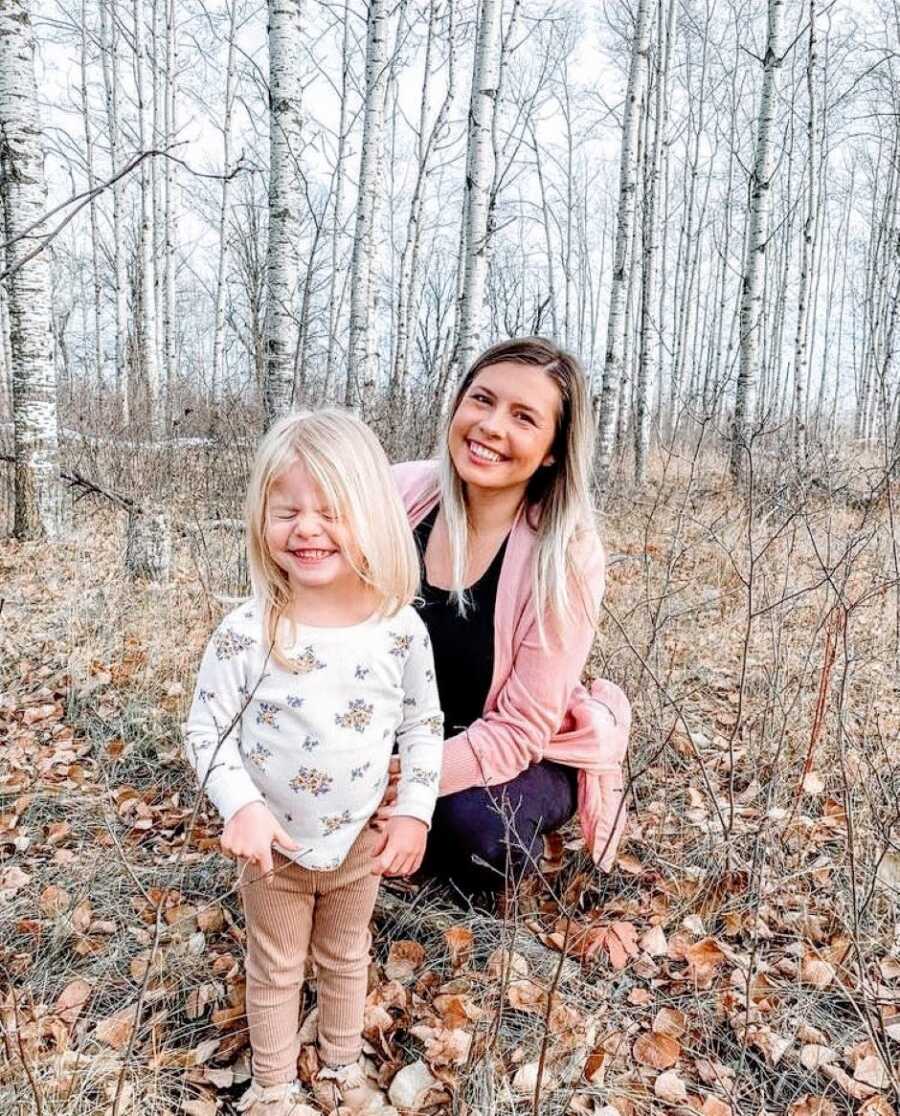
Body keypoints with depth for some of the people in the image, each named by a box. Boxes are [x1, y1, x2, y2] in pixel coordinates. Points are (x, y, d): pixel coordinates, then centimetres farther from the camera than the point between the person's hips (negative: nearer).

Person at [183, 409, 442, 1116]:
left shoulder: (401, 628, -15)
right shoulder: (246, 634, -21)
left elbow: (424, 727, -3)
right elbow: (206, 728, -12)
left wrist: (414, 812, -8)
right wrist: (241, 806, -24)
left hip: (361, 841, 2)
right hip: (274, 844, -2)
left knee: (346, 958, 25)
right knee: (276, 970, 20)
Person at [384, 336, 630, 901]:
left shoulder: (566, 556, -24)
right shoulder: (402, 492, -15)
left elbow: (519, 730, -22)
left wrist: (402, 785, -34)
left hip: (531, 756, -3)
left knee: (474, 830, -33)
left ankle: (511, 846, 3)